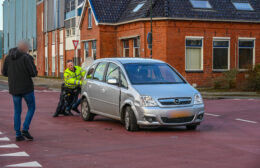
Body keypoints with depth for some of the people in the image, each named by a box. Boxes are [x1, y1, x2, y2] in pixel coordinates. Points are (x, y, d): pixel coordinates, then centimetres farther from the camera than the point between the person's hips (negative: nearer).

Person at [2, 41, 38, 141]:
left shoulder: (8, 57, 3)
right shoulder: (27, 57, -12)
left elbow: (4, 73, 7)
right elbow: (34, 73, -14)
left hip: (14, 88, 5)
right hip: (26, 87, -5)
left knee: (17, 111, 13)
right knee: (31, 108, 12)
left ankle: (18, 134, 11)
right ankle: (25, 129, -1)